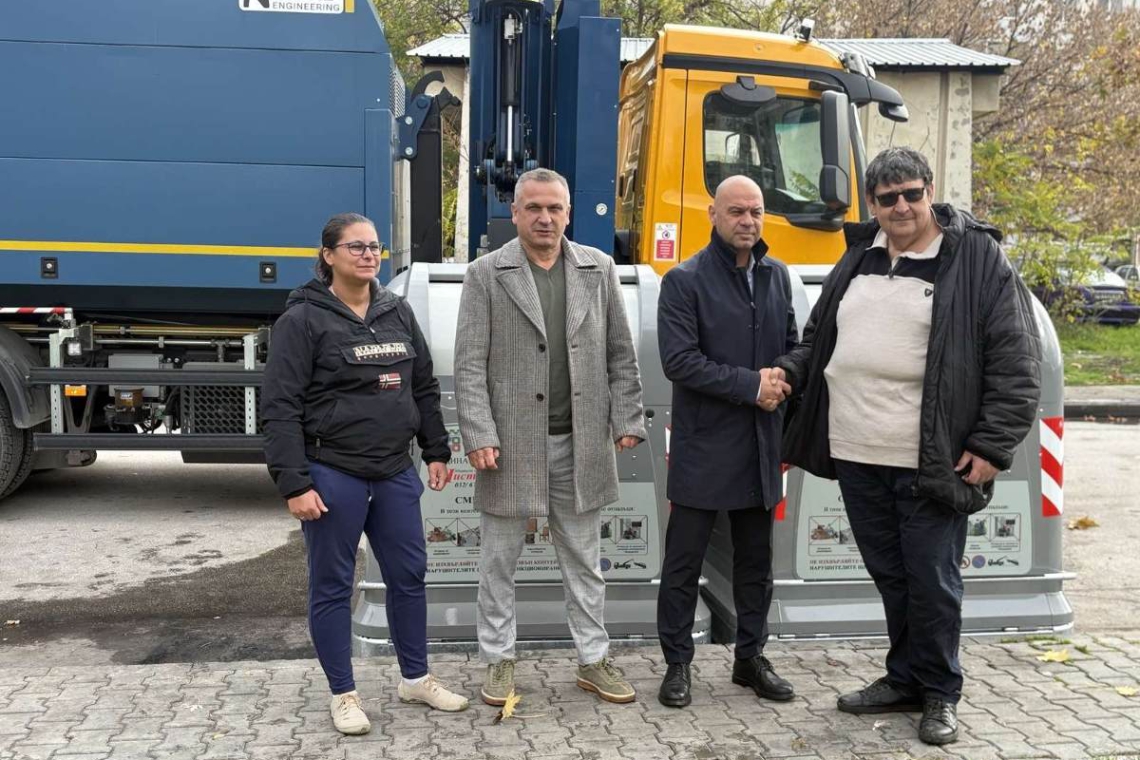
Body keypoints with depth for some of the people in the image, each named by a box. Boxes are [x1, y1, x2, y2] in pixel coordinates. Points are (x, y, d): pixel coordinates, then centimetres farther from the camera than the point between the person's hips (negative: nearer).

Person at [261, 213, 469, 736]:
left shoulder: (398, 312, 9)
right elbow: (280, 407, -12)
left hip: (395, 473, 6)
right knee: (332, 586, 6)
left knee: (409, 575, 13)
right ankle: (343, 694, 21)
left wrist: (436, 451, 12)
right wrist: (293, 484, -17)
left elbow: (424, 388, 16)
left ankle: (415, 678, 31)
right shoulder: (304, 319, -8)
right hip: (332, 475, -5)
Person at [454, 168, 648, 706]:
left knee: (584, 560, 13)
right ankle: (499, 661, 24)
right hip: (511, 441, -2)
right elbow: (470, 365, -6)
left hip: (581, 443, 2)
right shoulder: (487, 274, -2)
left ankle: (593, 660, 26)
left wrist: (627, 421, 1)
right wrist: (479, 436, -13)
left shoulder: (598, 269, 6)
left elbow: (620, 355, 8)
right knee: (499, 560, 9)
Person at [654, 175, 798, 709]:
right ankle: (677, 664, 17)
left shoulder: (776, 276, 11)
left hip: (761, 445, 6)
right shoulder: (685, 280, -8)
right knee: (684, 562, 4)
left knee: (755, 560, 15)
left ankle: (750, 657, 29)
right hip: (703, 445, -5)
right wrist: (751, 385, -17)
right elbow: (679, 360, -16)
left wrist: (784, 379, -4)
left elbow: (792, 344, 18)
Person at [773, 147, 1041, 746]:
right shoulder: (859, 257, 13)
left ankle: (938, 694, 24)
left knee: (931, 580, 5)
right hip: (856, 454, 5)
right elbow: (820, 333, 24)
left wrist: (993, 446, -11)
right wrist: (791, 370, 5)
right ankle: (904, 680, 32)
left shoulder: (977, 258, -5)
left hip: (931, 462, -5)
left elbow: (1016, 362, -7)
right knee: (889, 575, 16)